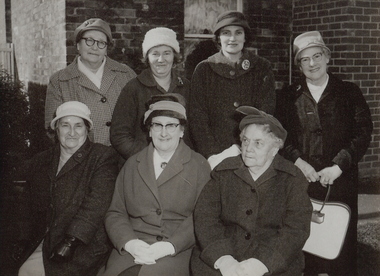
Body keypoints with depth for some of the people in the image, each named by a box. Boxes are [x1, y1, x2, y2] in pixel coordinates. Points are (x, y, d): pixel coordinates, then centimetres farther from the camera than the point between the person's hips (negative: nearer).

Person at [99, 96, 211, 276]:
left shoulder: (199, 166, 8)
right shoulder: (132, 165, 17)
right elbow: (115, 213, 12)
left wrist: (170, 246, -14)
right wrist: (129, 242, -8)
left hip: (176, 252, -3)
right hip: (132, 247, 3)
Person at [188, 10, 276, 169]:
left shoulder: (262, 68, 9)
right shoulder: (204, 70, 8)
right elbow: (197, 118, 1)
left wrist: (239, 149, -13)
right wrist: (212, 155, -12)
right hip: (213, 158, 0)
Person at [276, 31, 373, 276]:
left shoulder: (349, 92, 7)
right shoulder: (289, 96, 10)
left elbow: (362, 134, -1)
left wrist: (338, 166, -11)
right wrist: (297, 161, -11)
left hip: (340, 180, 0)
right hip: (301, 180, 1)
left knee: (343, 239, 3)